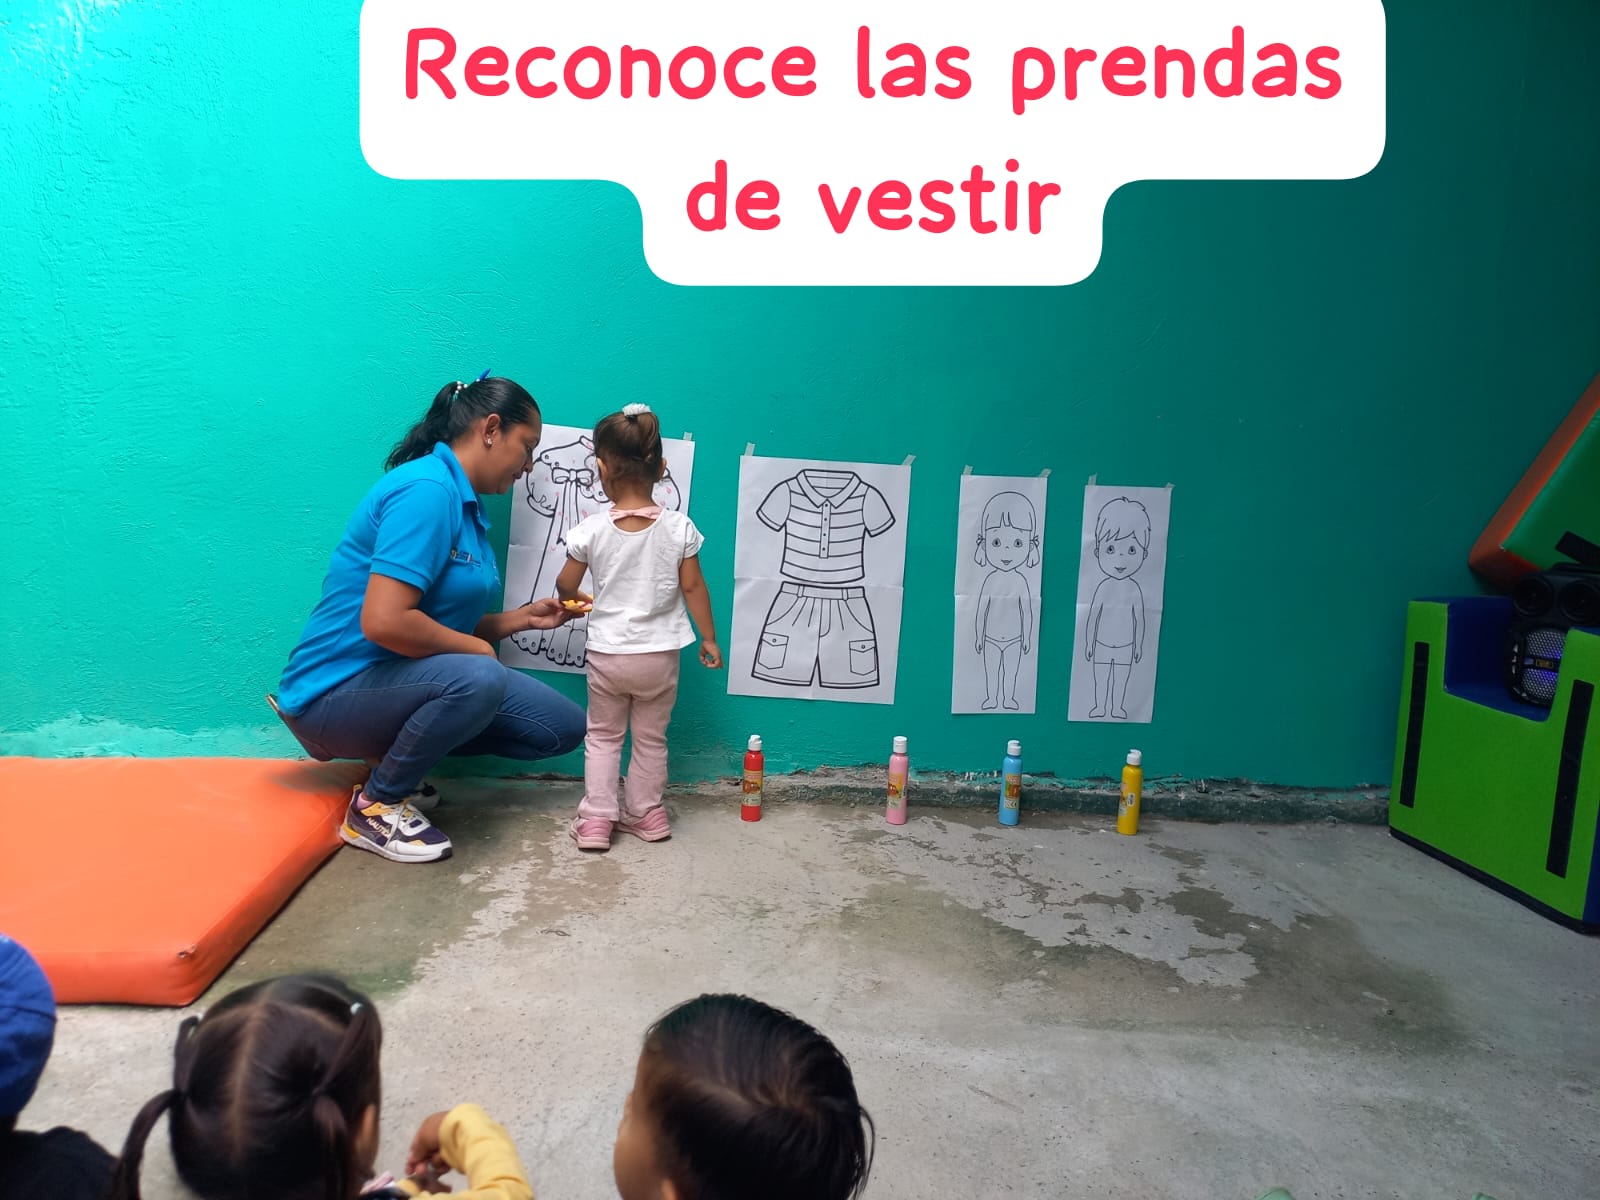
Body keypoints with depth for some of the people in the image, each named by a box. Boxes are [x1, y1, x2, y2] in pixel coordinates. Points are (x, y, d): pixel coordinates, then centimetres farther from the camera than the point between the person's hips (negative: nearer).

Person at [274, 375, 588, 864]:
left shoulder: (464, 503, 10)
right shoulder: (427, 489, -21)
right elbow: (384, 622, -30)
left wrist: (522, 618, 6)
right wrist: (477, 648, -16)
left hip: (399, 680, 9)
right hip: (337, 691, -9)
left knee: (564, 727, 1)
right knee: (478, 678, -37)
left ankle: (396, 761, 11)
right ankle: (373, 806, -12)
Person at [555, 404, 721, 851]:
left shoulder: (591, 529, -12)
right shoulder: (679, 527, -11)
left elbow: (565, 587, 1)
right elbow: (693, 587, -5)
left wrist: (576, 600, 24)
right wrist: (709, 638, 6)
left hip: (607, 654, 0)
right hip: (660, 655, 1)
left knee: (602, 736, 17)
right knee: (651, 739, 18)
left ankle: (596, 819, 15)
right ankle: (645, 813, 27)